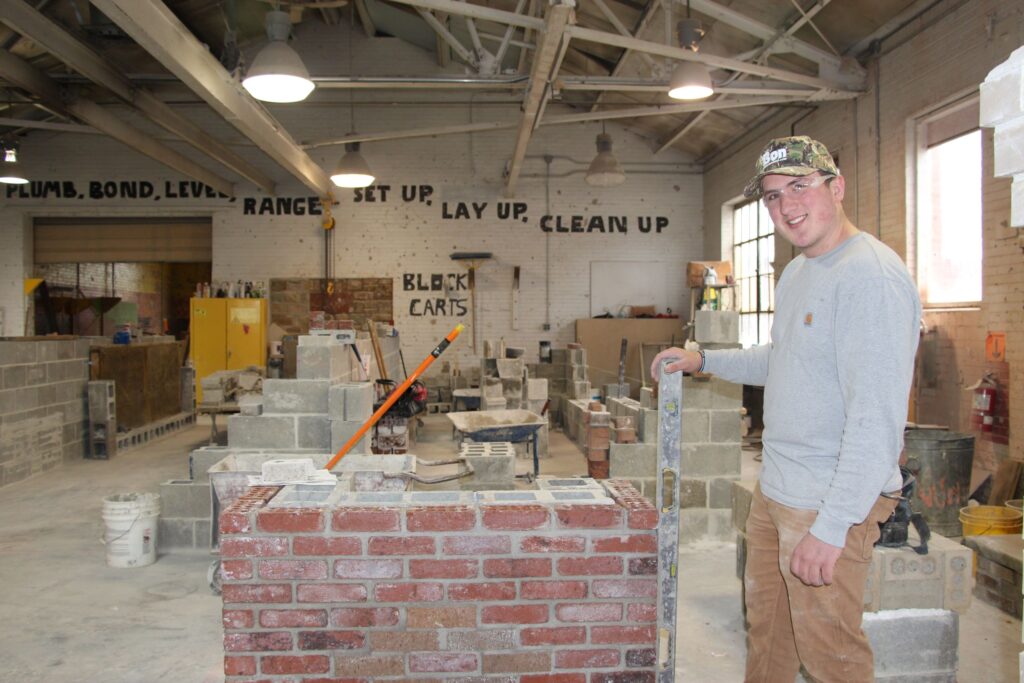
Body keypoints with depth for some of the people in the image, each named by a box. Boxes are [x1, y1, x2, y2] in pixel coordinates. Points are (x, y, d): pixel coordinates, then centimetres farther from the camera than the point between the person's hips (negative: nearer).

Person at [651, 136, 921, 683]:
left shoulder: (870, 275, -21)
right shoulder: (796, 272, 11)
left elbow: (877, 419, -27)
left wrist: (831, 527, -28)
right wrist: (704, 360, 23)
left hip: (830, 501, -9)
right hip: (774, 489, 9)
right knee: (765, 627, 22)